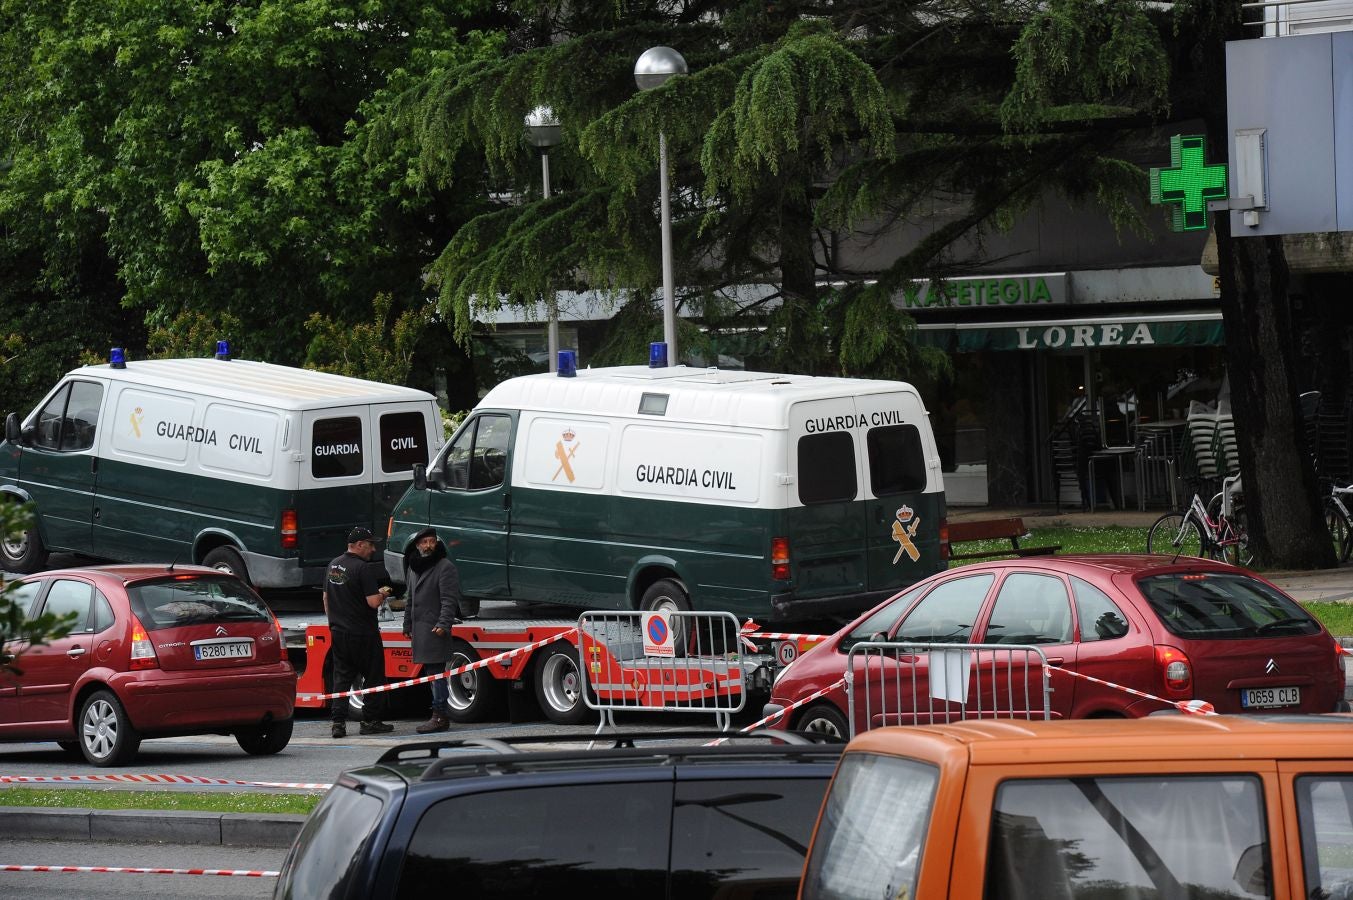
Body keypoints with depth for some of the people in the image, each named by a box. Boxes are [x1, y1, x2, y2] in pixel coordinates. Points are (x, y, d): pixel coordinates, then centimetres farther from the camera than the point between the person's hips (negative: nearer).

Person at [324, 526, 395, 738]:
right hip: (363, 633, -7)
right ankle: (370, 721, 7)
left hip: (338, 631, 7)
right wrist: (382, 594, 0)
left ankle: (338, 722, 0)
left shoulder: (333, 566, 10)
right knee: (373, 677, 5)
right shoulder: (364, 568, -16)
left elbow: (326, 597, 18)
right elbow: (373, 602, -21)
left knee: (341, 678, 8)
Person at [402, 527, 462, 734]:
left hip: (435, 629, -9)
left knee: (436, 672, -12)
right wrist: (408, 625, 24)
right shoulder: (413, 568, 20)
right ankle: (442, 714, 16)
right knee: (431, 673, 11)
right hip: (420, 629, 9)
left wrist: (443, 624, -21)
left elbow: (449, 599, -13)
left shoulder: (445, 567, -6)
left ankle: (440, 716, -13)